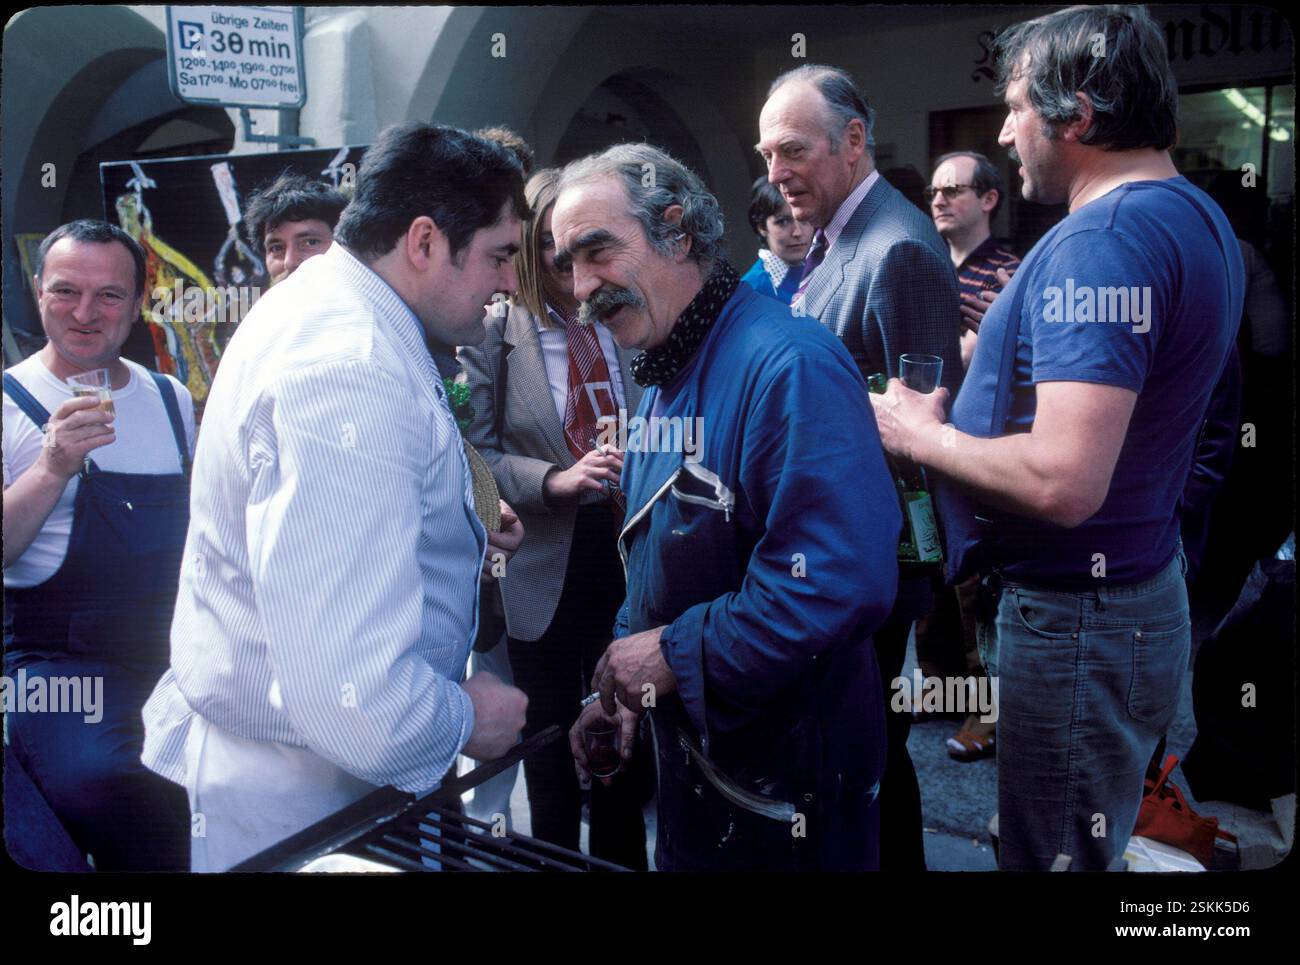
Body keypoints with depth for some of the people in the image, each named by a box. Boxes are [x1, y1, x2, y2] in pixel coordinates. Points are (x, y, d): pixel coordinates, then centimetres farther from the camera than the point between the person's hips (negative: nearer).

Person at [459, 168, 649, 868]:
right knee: (552, 750, 13)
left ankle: (623, 860, 37)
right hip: (545, 567, -2)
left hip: (630, 560, 3)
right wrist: (554, 480, -24)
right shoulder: (494, 332, -5)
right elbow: (475, 451, -8)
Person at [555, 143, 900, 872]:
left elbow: (844, 584, -33)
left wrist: (676, 654, -23)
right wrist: (625, 685, 4)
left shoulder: (789, 366, -24)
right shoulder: (664, 379, 7)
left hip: (788, 781, -8)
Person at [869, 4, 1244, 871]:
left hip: (1074, 622, -10)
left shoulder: (1103, 238, -23)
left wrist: (920, 435, -15)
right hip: (1143, 593, 10)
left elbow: (1062, 482, -31)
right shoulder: (1196, 214, 9)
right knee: (1095, 846, 24)